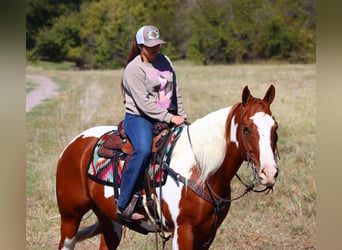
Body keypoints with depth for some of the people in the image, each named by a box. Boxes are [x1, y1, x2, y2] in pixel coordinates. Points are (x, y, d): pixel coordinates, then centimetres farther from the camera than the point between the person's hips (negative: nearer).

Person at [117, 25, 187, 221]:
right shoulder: (134, 69, -9)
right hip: (139, 118, -7)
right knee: (143, 150, -34)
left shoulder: (165, 61, 13)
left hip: (166, 117, 7)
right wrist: (169, 117, -22)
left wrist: (181, 116, 14)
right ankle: (124, 204, -34)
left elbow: (175, 92, 21)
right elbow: (144, 103, -18)